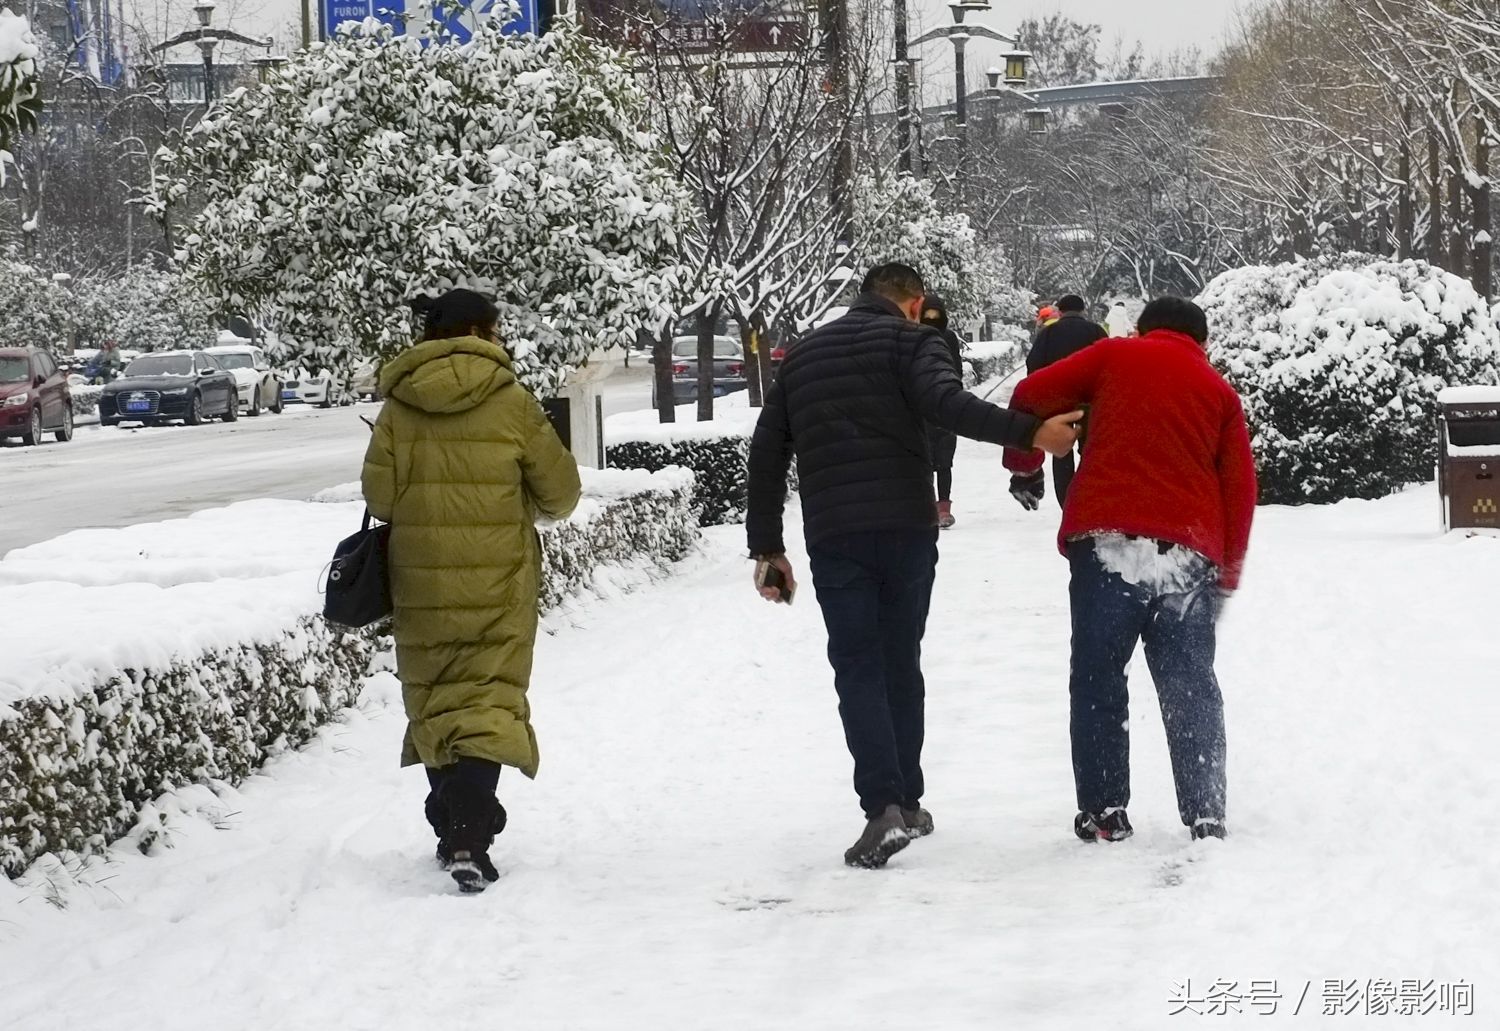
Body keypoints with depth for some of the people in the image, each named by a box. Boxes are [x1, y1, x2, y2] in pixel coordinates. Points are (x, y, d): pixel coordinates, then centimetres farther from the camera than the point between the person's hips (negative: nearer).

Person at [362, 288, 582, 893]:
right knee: (487, 702, -3)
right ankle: (469, 837, -17)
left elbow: (379, 497, 0)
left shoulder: (399, 408, 0)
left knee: (433, 701, 16)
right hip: (496, 582, -3)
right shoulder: (511, 403, -6)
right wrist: (521, 508, 22)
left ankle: (453, 830, 25)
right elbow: (560, 492, 0)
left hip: (420, 582, 3)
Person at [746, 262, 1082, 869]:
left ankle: (883, 807, -17)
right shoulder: (911, 339, 3)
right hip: (905, 526, -2)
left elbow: (766, 454, 17)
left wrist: (766, 546, 19)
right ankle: (906, 802, 19)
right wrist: (1029, 432, -25)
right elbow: (945, 402, -19)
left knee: (858, 668, 0)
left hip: (832, 535, 2)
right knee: (900, 663, 13)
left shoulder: (802, 355, 19)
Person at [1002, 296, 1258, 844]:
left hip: (1107, 541, -2)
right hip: (1190, 552, 2)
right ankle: (1205, 815, 6)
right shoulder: (1219, 390, 16)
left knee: (1098, 680, 7)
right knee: (1191, 688, 9)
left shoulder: (1114, 357, 12)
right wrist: (1228, 572, 17)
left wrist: (1024, 459, 23)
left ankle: (1103, 811, 4)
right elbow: (1240, 487, 10)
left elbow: (1032, 395, 5)